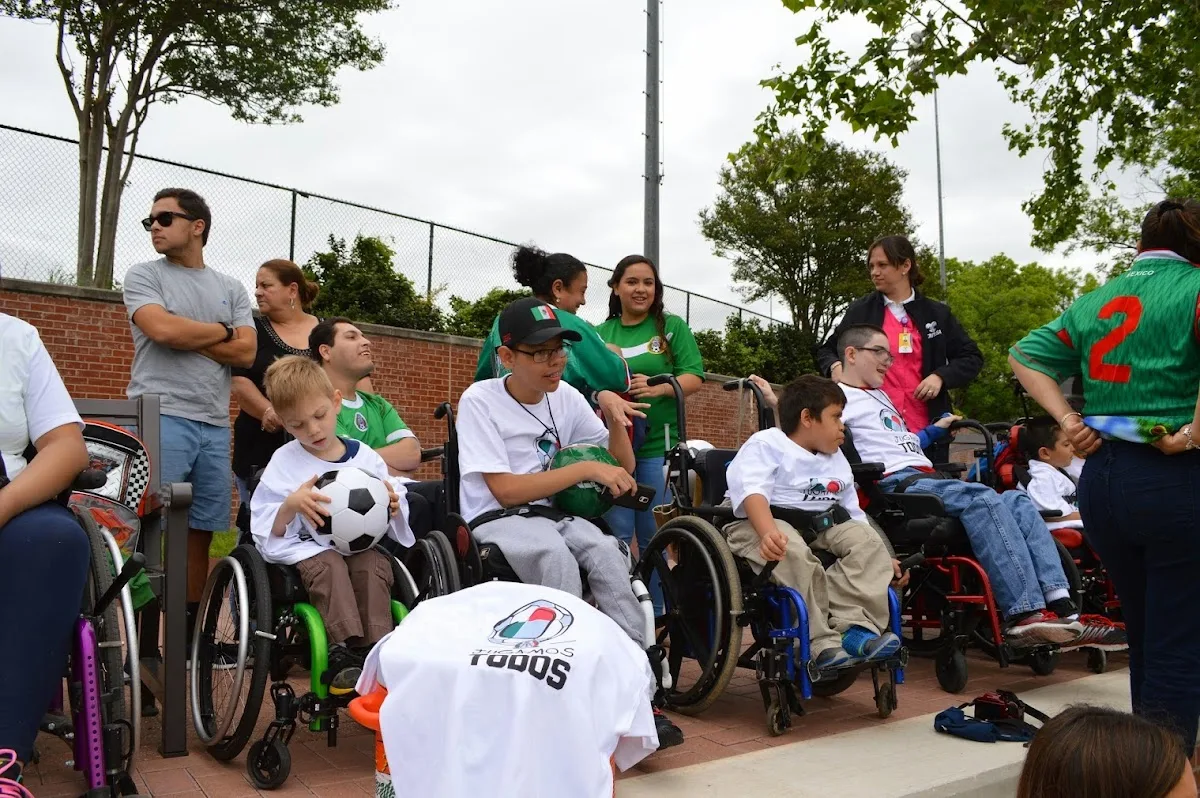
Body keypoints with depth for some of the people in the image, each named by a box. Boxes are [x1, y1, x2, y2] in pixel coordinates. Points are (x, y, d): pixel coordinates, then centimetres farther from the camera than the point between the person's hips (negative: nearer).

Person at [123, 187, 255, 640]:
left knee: (200, 533, 7)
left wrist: (184, 335, -5)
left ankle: (191, 633, 16)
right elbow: (161, 330, -12)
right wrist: (221, 330, 1)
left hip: (215, 424, 4)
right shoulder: (144, 276, 6)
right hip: (160, 417, -3)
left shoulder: (231, 289, 15)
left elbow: (246, 352, 3)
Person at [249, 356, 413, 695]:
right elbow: (267, 532, 1)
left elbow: (393, 525, 14)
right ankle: (345, 652, -38)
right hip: (310, 550, -1)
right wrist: (291, 505, -18)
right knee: (330, 564, -34)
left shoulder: (366, 457, 8)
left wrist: (393, 508, -10)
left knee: (372, 565, -32)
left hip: (363, 546, 1)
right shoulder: (284, 462, 5)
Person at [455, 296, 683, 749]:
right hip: (495, 520, -4)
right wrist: (587, 468, -18)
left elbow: (622, 469, 10)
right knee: (558, 557, -35)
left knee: (608, 554, -27)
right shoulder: (480, 401, -9)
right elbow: (506, 490, -16)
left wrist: (615, 417, -9)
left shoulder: (567, 398, 5)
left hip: (551, 514, 4)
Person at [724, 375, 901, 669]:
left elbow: (854, 514, 22)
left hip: (821, 528, 7)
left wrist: (883, 557, 11)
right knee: (794, 553, -36)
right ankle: (821, 642, -30)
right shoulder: (765, 444, -1)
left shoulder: (837, 461, 23)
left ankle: (854, 626, -27)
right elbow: (753, 492, -19)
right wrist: (769, 532, -38)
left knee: (867, 540, -17)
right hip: (762, 524, -6)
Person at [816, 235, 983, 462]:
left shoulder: (936, 313, 10)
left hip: (926, 429, 2)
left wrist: (941, 376, -5)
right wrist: (835, 366, -7)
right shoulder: (860, 311, 7)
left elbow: (972, 358, 13)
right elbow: (827, 350, 16)